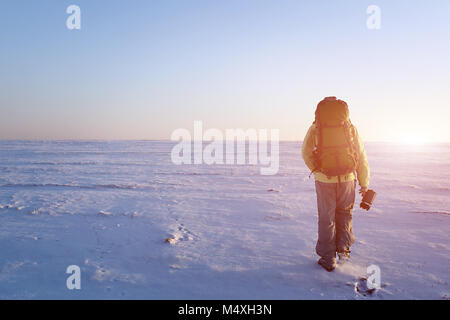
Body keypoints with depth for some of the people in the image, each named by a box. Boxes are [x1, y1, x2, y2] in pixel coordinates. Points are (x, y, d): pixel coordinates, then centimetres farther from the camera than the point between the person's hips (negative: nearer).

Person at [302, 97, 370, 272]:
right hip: (347, 178, 1)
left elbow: (306, 153, 4)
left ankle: (328, 258, 15)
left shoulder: (315, 128, 2)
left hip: (324, 180, -1)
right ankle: (343, 249, 25)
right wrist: (364, 183, 13)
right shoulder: (350, 127, 5)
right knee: (344, 214, 23)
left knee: (326, 218, 9)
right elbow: (362, 157, 7)